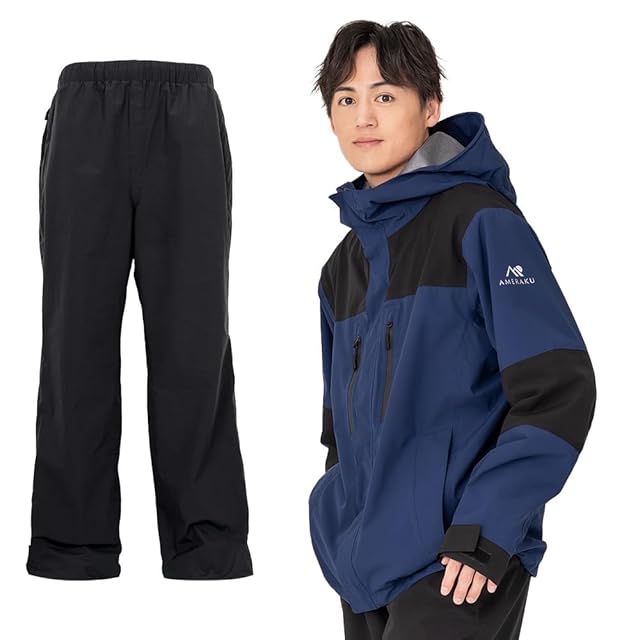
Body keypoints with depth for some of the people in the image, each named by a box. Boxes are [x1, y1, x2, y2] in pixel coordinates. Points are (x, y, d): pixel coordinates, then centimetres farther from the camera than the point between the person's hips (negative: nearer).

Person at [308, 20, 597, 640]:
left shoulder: (483, 223, -7)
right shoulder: (344, 266, 15)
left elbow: (559, 388, -14)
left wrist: (486, 527, -18)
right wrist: (342, 524, 10)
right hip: (363, 566, 7)